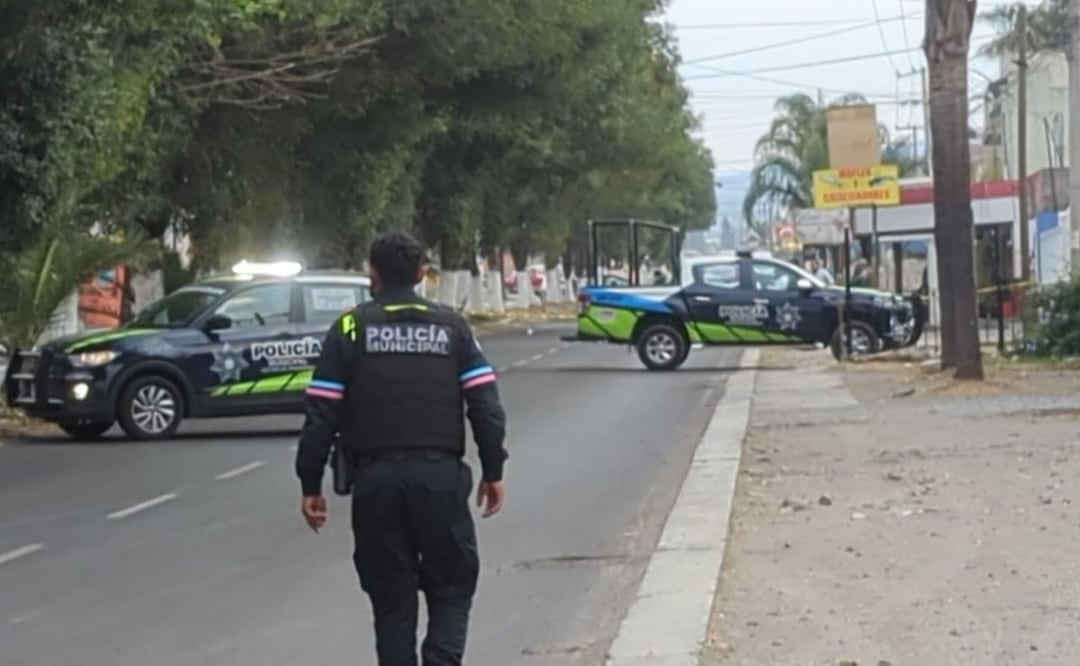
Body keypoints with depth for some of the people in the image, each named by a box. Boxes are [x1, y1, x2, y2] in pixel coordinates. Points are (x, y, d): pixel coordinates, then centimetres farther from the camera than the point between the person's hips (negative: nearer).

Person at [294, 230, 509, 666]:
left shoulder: (350, 329, 4)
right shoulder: (451, 326, 7)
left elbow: (322, 413, 0)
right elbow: (485, 403, 1)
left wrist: (310, 484, 5)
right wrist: (493, 471, 8)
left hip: (375, 478, 0)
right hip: (440, 474, 0)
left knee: (391, 597, 10)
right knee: (451, 587, 10)